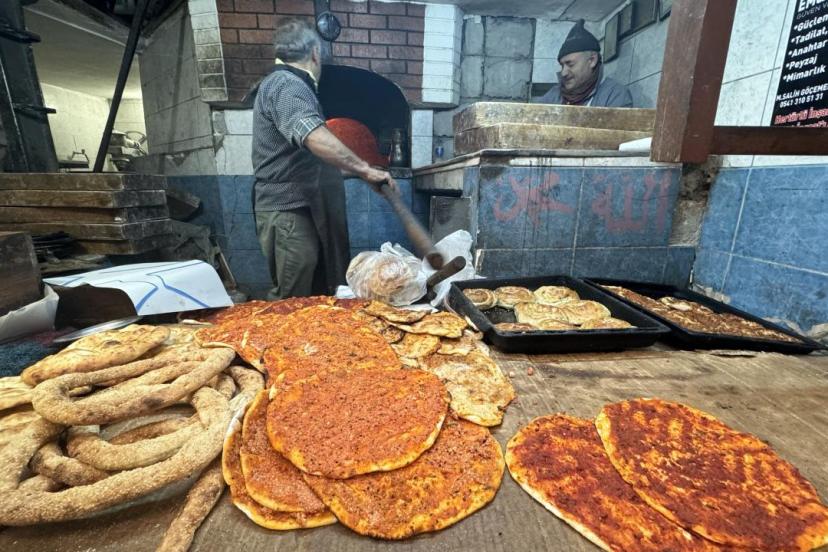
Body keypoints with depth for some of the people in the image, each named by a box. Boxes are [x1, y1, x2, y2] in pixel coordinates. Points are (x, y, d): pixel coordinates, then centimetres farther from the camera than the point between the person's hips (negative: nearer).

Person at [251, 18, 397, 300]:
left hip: (300, 207, 10)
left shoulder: (286, 83, 23)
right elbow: (316, 138, -32)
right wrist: (365, 170, -28)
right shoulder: (286, 85, -13)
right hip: (288, 212, -10)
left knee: (316, 295, 15)